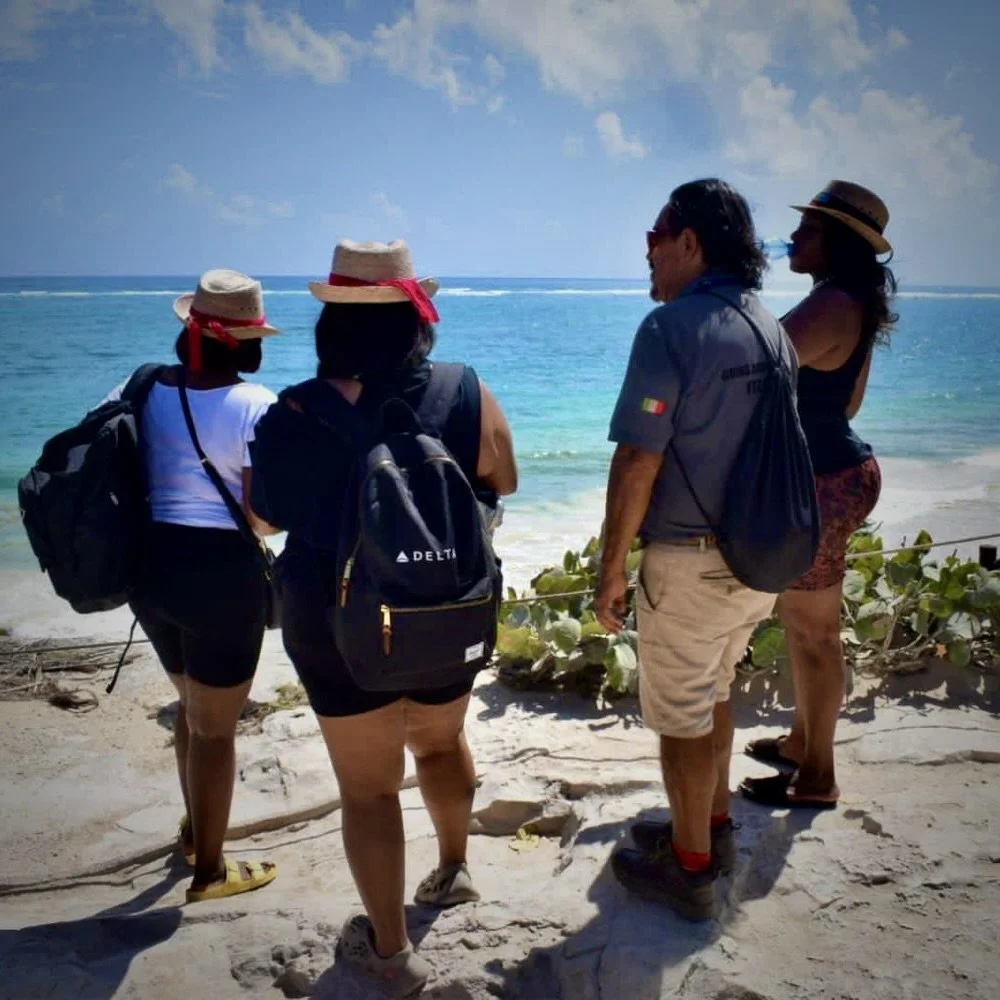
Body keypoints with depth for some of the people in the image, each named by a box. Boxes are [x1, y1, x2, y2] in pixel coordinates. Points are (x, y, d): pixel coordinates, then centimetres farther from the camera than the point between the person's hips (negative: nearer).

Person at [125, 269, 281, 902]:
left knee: (194, 707, 27)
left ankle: (195, 830, 45)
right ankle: (210, 869, 24)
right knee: (216, 725, 9)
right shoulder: (253, 404, -15)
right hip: (220, 572, -6)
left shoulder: (147, 390, 3)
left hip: (151, 562, 7)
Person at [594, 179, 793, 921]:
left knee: (681, 717, 8)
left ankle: (691, 870, 22)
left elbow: (638, 463, -20)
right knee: (713, 694, 24)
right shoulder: (771, 329, 6)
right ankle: (713, 827, 39)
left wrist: (612, 569, -11)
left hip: (689, 562, -8)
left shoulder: (671, 328, -18)